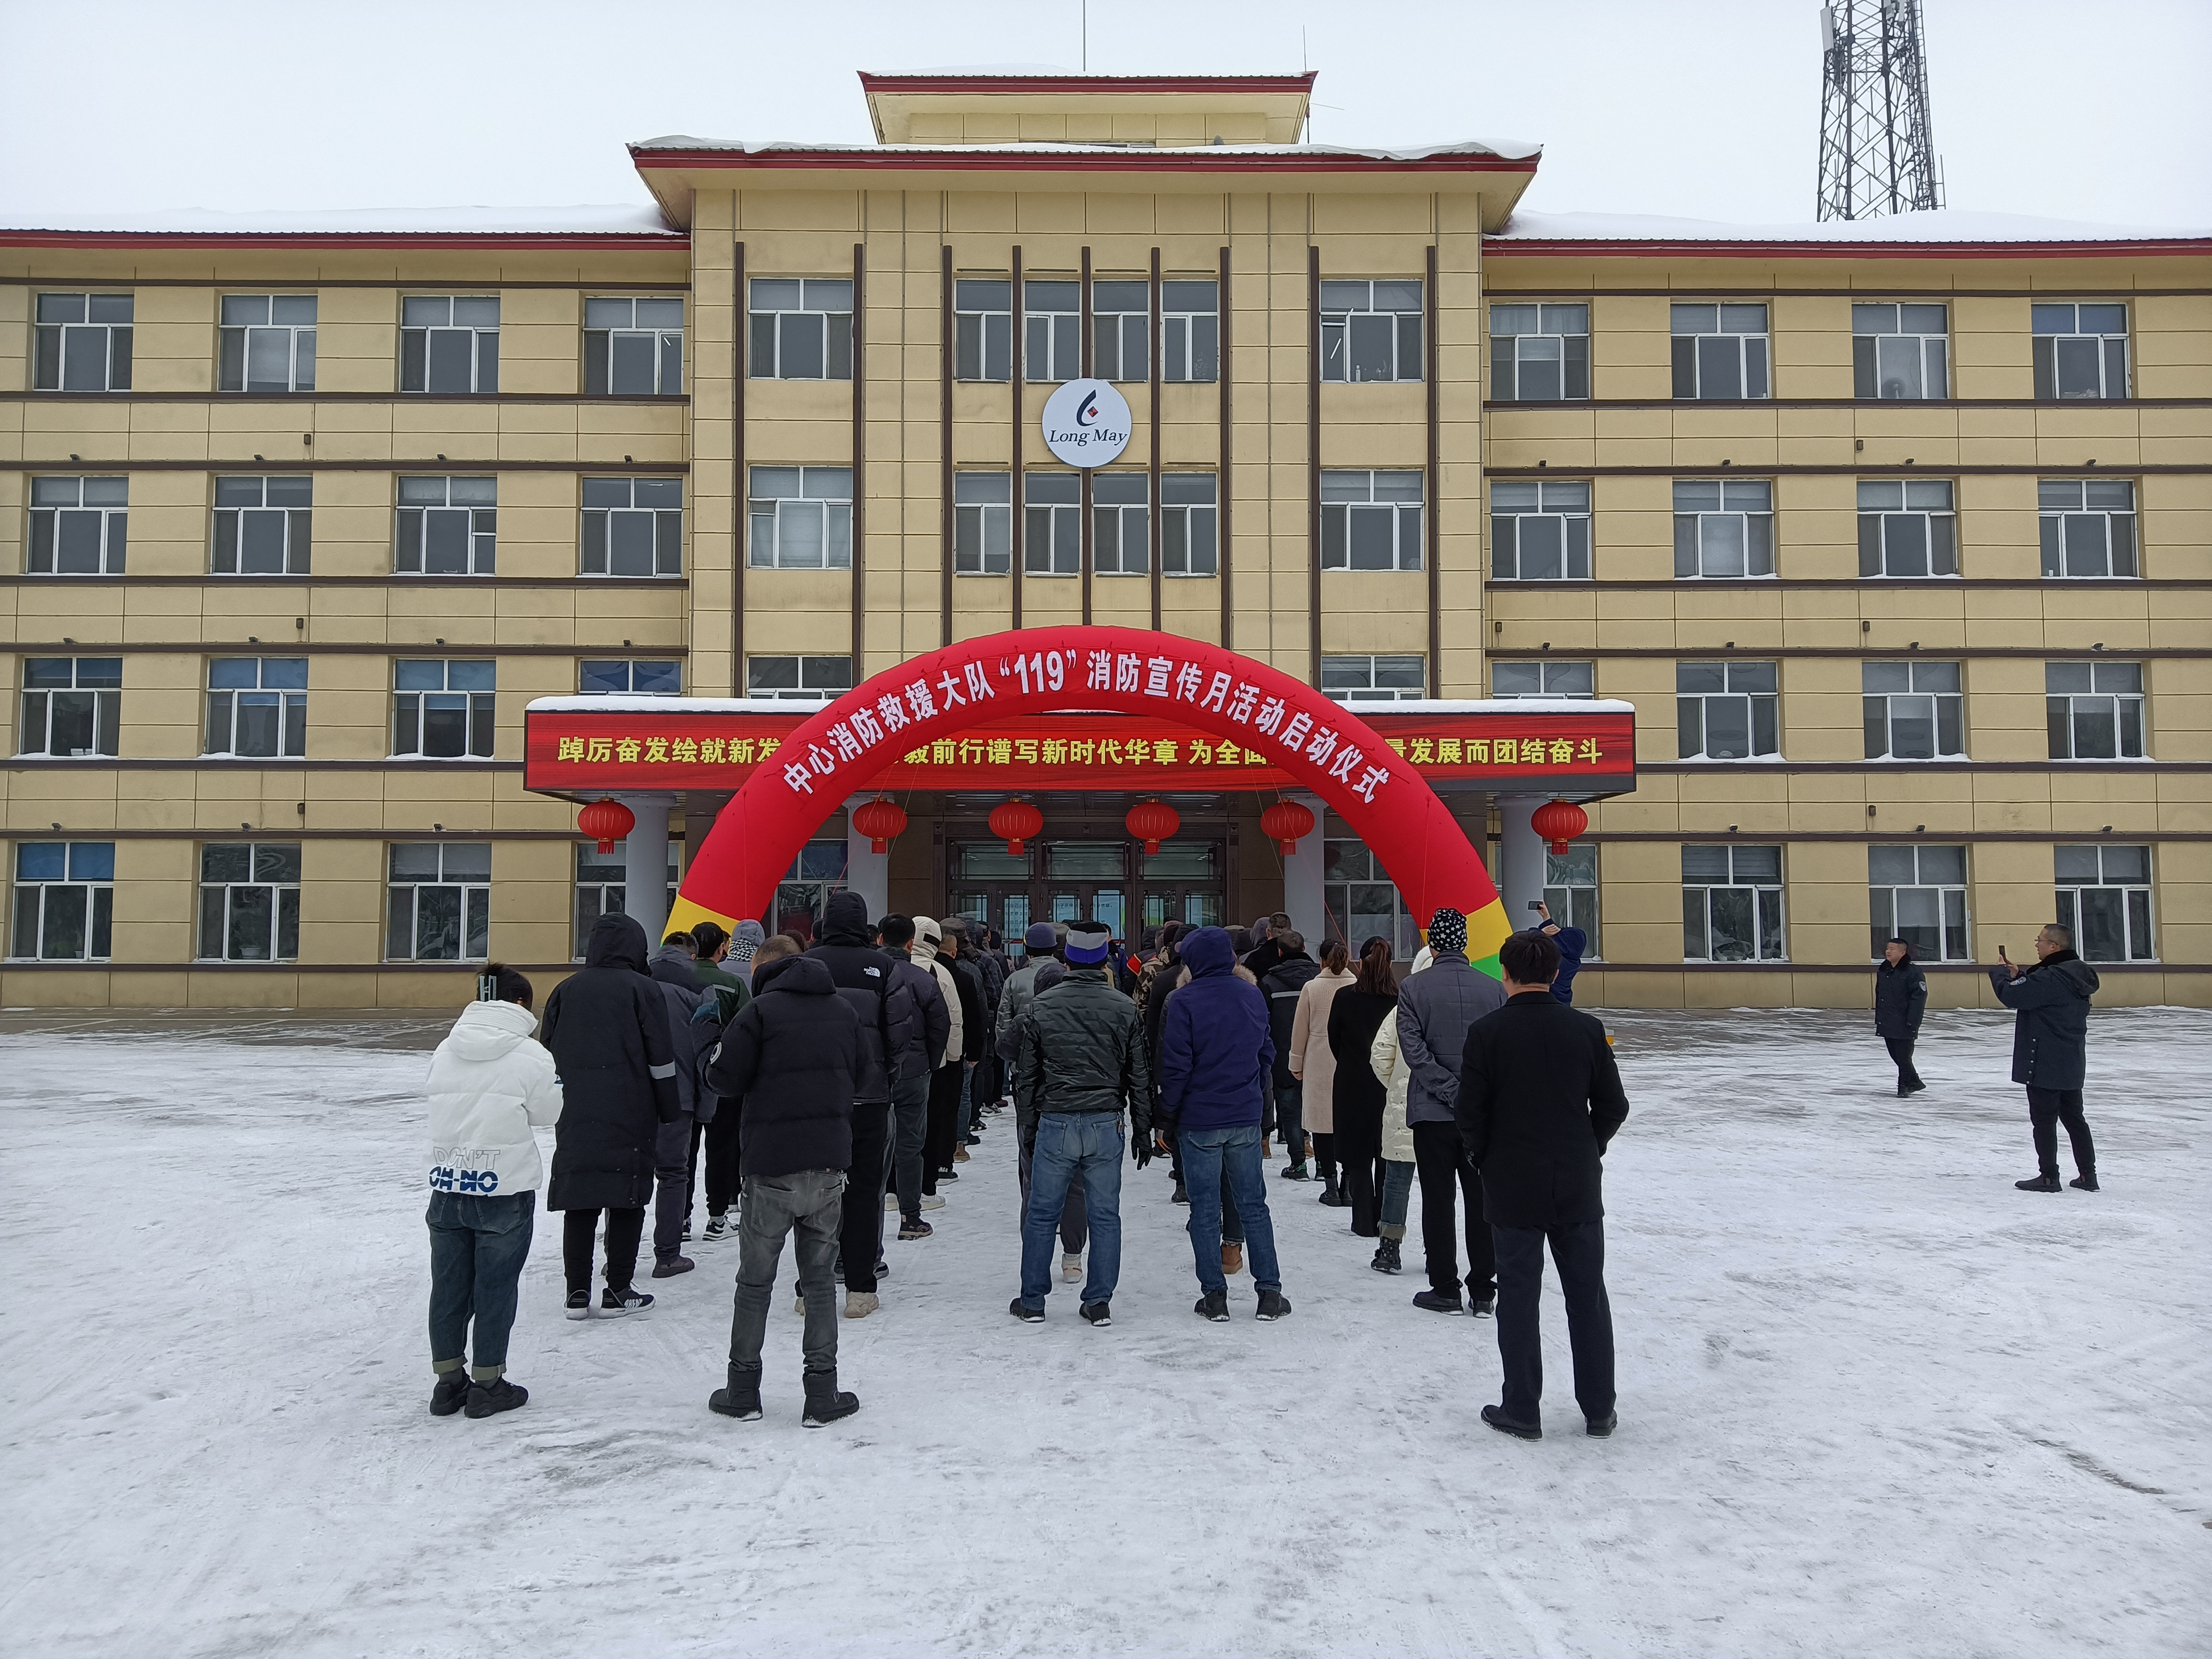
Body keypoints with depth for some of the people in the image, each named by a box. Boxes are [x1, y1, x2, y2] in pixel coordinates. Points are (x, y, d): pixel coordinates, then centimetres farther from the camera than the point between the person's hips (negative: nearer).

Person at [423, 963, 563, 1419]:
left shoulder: (446, 1050, 2)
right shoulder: (531, 1055, -11)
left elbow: (435, 1098, 10)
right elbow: (547, 1113, -2)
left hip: (447, 1185, 4)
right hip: (506, 1189, -4)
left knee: (449, 1284, 13)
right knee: (495, 1287, 6)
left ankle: (449, 1380, 23)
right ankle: (487, 1385, 14)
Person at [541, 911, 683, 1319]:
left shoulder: (566, 990, 8)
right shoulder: (643, 989, -4)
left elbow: (548, 1052, 13)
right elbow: (661, 1059, -5)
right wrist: (670, 1111, 4)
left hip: (575, 1117, 4)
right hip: (630, 1116, -4)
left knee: (579, 1202, 7)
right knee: (626, 1200, 3)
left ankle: (577, 1292, 10)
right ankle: (618, 1292, 6)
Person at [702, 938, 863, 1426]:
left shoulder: (761, 1010, -7)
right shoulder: (844, 1011, 8)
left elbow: (724, 1078, -9)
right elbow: (860, 1082, 13)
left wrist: (757, 1091, 10)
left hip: (771, 1165, -3)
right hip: (830, 1161, 4)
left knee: (755, 1282, 9)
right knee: (819, 1281, 10)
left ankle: (743, 1391, 16)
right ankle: (822, 1394, 10)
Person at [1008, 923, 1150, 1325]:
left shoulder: (1041, 1006, -1)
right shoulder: (1125, 1009, 1)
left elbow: (1025, 1073, 3)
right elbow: (1140, 1076, 4)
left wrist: (1025, 1125, 12)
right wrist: (1143, 1131, 12)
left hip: (1055, 1122, 0)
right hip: (1107, 1125, 1)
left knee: (1042, 1215, 9)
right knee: (1105, 1216, 8)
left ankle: (1032, 1301, 16)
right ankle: (1099, 1302, 12)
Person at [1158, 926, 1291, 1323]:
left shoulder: (1184, 1001, -12)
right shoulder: (1253, 995, 4)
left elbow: (1176, 1065, -12)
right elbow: (1267, 1053, 13)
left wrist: (1167, 1110, -1)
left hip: (1199, 1121, -4)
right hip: (1246, 1118, 4)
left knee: (1205, 1210, 5)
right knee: (1253, 1204, 10)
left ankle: (1214, 1294, 7)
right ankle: (1269, 1291, 10)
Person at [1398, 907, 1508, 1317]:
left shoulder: (1414, 991, -7)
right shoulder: (1494, 990, -2)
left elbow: (1416, 1053, -12)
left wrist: (1452, 1092, -10)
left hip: (1432, 1114, -2)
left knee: (1438, 1203, 7)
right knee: (1482, 1203, 8)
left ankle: (1445, 1289, 12)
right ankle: (1483, 1292, 12)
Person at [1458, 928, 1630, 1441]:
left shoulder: (1487, 1032, -10)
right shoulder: (1587, 1029, -3)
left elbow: (1470, 1111, -8)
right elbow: (1613, 1106, 2)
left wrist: (1486, 1162, 8)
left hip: (1513, 1187, -2)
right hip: (1579, 1187, 2)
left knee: (1518, 1296, 7)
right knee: (1587, 1295, 12)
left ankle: (1522, 1410, 13)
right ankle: (1599, 1409, 20)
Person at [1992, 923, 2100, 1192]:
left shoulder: (2049, 978, -24)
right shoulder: (2076, 975, 9)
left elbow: (2011, 996, -23)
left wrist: (1999, 972, -6)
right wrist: (2018, 975, 6)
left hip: (2045, 1064, -9)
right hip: (2072, 1065, 9)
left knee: (2043, 1120, 1)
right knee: (2073, 1117, 16)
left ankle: (2048, 1176, 7)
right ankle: (2087, 1174, 21)